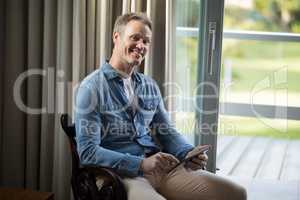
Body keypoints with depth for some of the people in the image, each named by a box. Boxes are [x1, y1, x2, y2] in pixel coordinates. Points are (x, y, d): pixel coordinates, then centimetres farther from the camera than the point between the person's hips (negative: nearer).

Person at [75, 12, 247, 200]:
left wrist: (189, 153, -4)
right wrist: (142, 164, -21)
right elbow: (88, 152, -10)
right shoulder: (92, 87, -3)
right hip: (123, 174, -6)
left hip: (162, 168, 7)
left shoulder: (150, 86, 18)